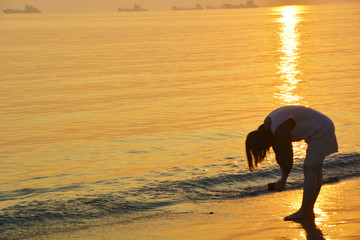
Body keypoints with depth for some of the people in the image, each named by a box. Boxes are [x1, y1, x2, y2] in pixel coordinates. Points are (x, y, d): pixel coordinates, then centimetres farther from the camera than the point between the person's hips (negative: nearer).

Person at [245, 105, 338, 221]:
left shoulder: (280, 132, -28)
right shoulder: (267, 126, 2)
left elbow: (288, 156, -20)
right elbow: (279, 154, 9)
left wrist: (283, 180, -10)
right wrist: (283, 175, 6)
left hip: (321, 130, -10)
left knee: (309, 170, -11)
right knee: (315, 171, 10)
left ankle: (304, 211, -10)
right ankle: (309, 211, 13)